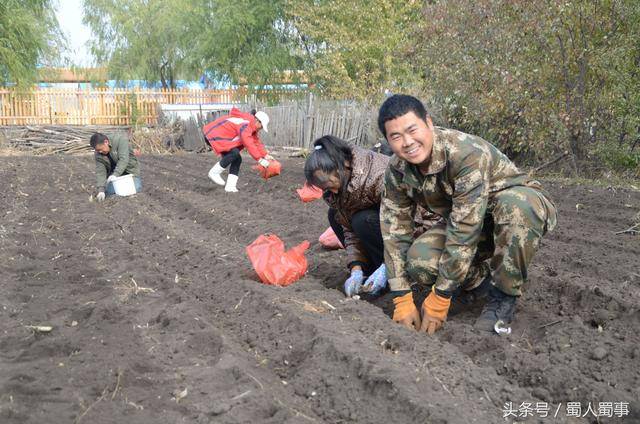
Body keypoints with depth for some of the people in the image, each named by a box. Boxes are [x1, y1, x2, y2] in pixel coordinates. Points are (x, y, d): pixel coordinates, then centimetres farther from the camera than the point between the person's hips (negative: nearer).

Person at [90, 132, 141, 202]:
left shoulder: (120, 140, -24)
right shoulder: (98, 155, -10)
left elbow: (123, 160, -33)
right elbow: (100, 173, -14)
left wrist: (115, 174, -44)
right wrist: (101, 190, -28)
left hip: (130, 171, -4)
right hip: (113, 174, 4)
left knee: (135, 190, -21)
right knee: (109, 192, -16)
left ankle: (137, 180, 13)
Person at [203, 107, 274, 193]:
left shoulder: (251, 126, 9)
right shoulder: (245, 124, -24)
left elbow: (256, 142, 11)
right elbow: (249, 144, -31)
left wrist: (266, 155, 0)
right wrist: (260, 159, -30)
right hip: (214, 135, -11)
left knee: (237, 159, 4)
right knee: (234, 153, -27)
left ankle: (230, 186, 3)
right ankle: (214, 172, -14)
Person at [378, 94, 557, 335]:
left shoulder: (466, 153, -34)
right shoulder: (397, 172, -13)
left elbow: (464, 232, -35)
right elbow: (394, 234, -12)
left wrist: (439, 299, -29)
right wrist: (402, 303, -17)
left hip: (522, 207, -4)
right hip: (467, 220, 5)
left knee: (515, 203, -41)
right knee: (418, 260, -24)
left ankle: (503, 296, -18)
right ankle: (481, 280, 7)